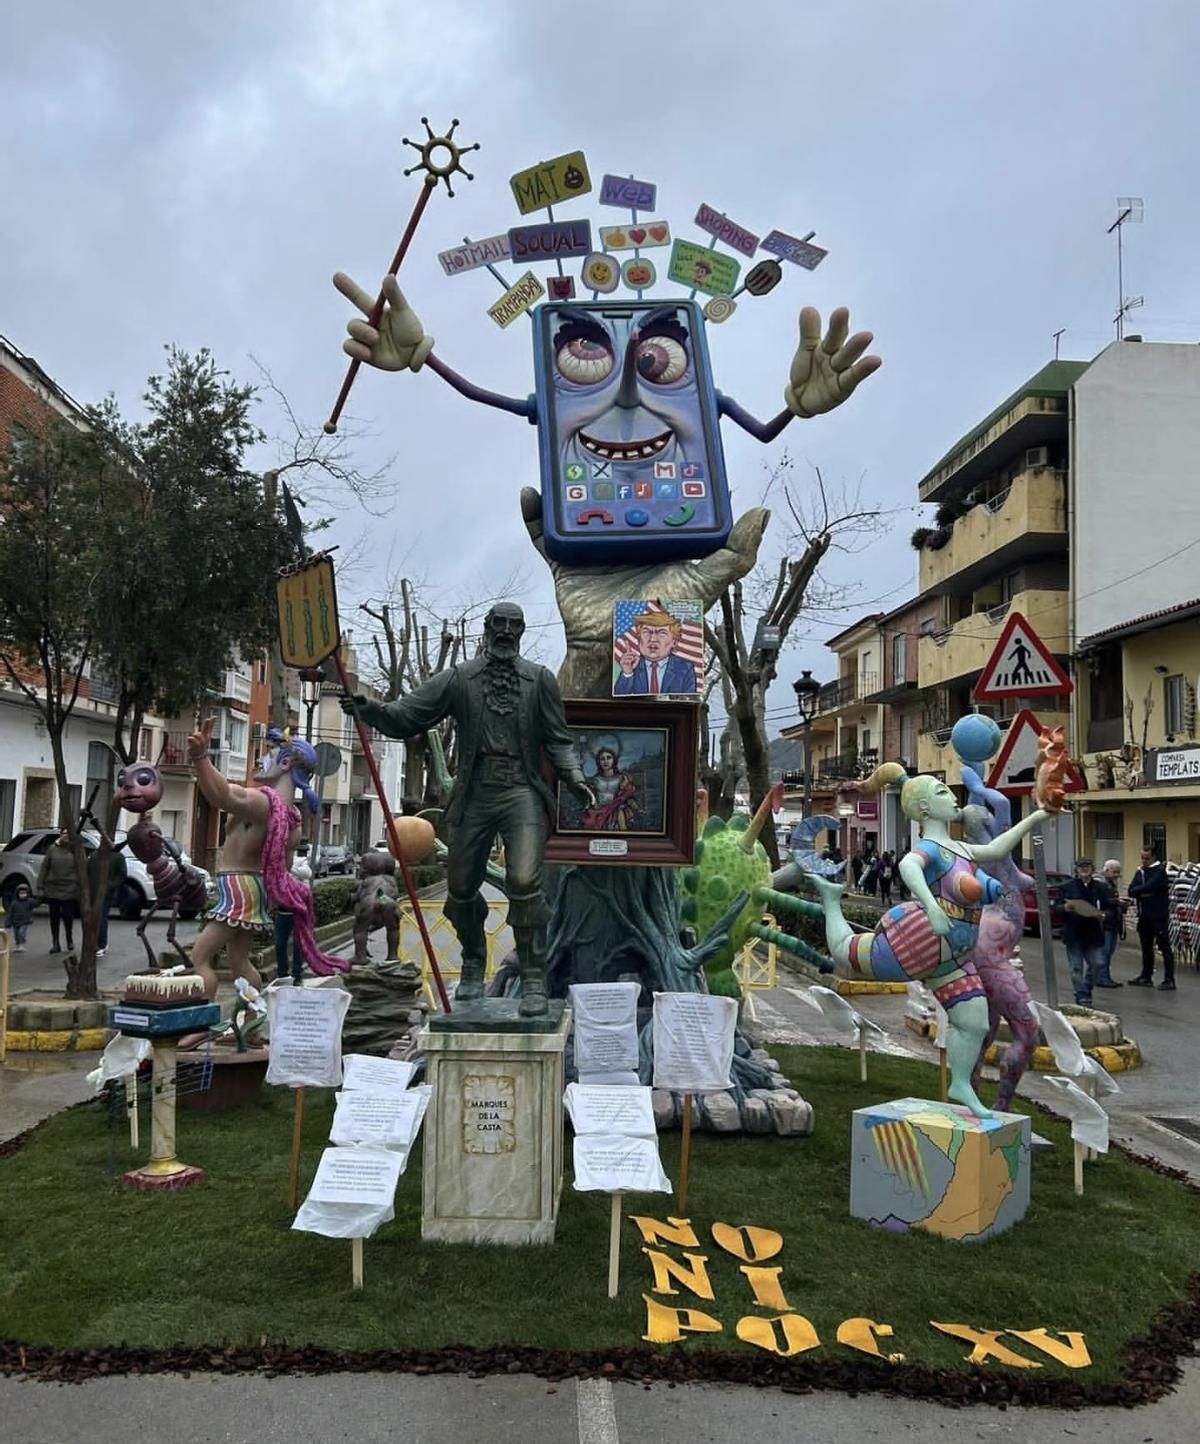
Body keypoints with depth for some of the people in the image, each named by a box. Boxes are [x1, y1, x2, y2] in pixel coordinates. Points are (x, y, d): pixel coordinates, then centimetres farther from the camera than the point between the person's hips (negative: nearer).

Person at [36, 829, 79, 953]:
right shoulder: (52, 849, 5)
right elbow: (44, 868, 6)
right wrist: (40, 887, 1)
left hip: (70, 890, -2)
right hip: (52, 889, 2)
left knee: (67, 915, -3)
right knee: (54, 916, 6)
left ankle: (70, 938, 21)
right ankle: (55, 943, 16)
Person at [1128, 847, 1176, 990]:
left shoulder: (1159, 871, -7)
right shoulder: (1139, 872, 14)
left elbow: (1149, 886, -22)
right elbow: (1131, 891, 4)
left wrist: (1137, 890, -5)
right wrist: (1143, 892, -15)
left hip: (1158, 915, -7)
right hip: (1144, 916, 7)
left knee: (1164, 947, -6)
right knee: (1146, 947, 14)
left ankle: (1169, 979, -4)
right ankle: (1146, 977, 23)